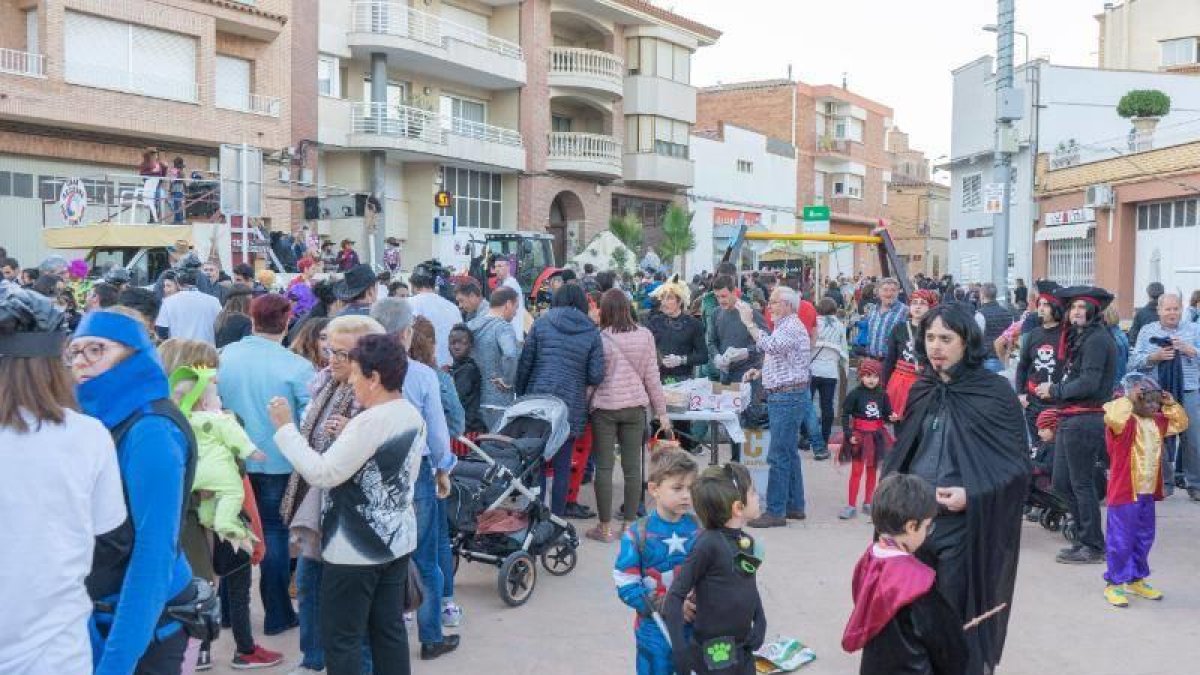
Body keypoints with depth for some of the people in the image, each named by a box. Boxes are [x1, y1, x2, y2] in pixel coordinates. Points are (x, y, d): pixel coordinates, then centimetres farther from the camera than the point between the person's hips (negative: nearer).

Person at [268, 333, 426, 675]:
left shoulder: (370, 422, -23)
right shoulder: (412, 416, 4)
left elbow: (321, 474, -21)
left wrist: (285, 427, -13)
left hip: (357, 547, -9)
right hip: (397, 539, 9)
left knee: (341, 637, 3)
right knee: (389, 629, 15)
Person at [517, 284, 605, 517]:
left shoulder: (541, 323, 2)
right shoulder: (591, 332, 2)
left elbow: (524, 364, 1)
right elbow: (596, 376, -2)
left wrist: (520, 395, 11)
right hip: (571, 407, 0)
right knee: (562, 467, 8)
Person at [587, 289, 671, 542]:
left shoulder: (598, 338, -8)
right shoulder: (644, 336, -1)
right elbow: (652, 376, 3)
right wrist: (661, 410, 10)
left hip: (604, 407, -2)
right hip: (635, 407, 2)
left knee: (604, 467, 4)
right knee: (632, 467, 8)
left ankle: (605, 527, 9)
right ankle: (629, 524, 14)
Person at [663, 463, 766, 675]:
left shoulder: (748, 543, 3)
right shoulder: (708, 543, -19)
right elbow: (675, 596, -18)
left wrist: (760, 624, 2)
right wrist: (680, 648, -23)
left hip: (744, 650, 7)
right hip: (714, 653, -7)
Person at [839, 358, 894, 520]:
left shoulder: (882, 395, -2)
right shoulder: (855, 394, -12)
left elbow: (886, 414, 5)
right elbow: (845, 415, -9)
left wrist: (892, 418, -17)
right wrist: (849, 434, -15)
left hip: (877, 436, 4)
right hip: (859, 436, -3)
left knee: (872, 470, 13)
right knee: (856, 471, 0)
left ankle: (867, 503, 26)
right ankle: (851, 505, 7)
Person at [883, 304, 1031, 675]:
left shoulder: (995, 392, -8)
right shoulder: (921, 391, 7)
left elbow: (1018, 464, -8)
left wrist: (971, 496, -20)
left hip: (964, 522, -4)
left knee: (956, 618, 4)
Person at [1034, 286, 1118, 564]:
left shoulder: (1097, 338, -11)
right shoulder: (1079, 337, 19)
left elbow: (1089, 383, -18)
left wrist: (1055, 390, -7)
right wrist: (1055, 396, 1)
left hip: (1085, 419, -10)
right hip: (1070, 418, 10)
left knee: (1081, 484, -2)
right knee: (1062, 483, 12)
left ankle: (1093, 547, 7)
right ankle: (1087, 537, 22)